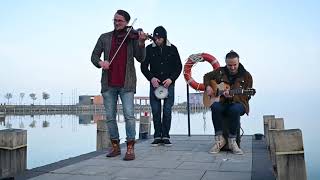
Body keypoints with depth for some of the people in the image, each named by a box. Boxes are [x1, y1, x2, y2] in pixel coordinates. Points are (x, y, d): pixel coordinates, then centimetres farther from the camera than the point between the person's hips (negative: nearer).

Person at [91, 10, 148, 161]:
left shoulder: (132, 37, 5)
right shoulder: (104, 37, 12)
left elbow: (140, 58, -5)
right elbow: (94, 56, 13)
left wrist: (141, 43, -22)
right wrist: (100, 62, -9)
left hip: (126, 84, -3)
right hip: (108, 84, 3)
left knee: (129, 115, -9)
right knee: (110, 117, 7)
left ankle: (130, 148, -1)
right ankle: (115, 147, 20)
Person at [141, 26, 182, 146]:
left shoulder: (172, 49, 5)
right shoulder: (149, 49, 5)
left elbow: (179, 66, 6)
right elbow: (144, 66, 5)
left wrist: (171, 79, -8)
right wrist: (151, 78, -11)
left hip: (169, 84, 0)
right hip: (154, 84, 1)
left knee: (167, 111, -1)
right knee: (156, 111, 1)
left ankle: (165, 136, 9)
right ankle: (157, 136, 10)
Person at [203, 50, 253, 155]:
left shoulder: (246, 76, -1)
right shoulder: (220, 71, 7)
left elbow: (246, 96, -5)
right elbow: (207, 76, 24)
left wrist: (232, 96, -23)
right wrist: (208, 87, 3)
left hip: (237, 103, -2)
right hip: (221, 102, 2)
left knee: (235, 109, -40)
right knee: (215, 107, -35)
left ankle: (232, 141, -24)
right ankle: (219, 139, -26)